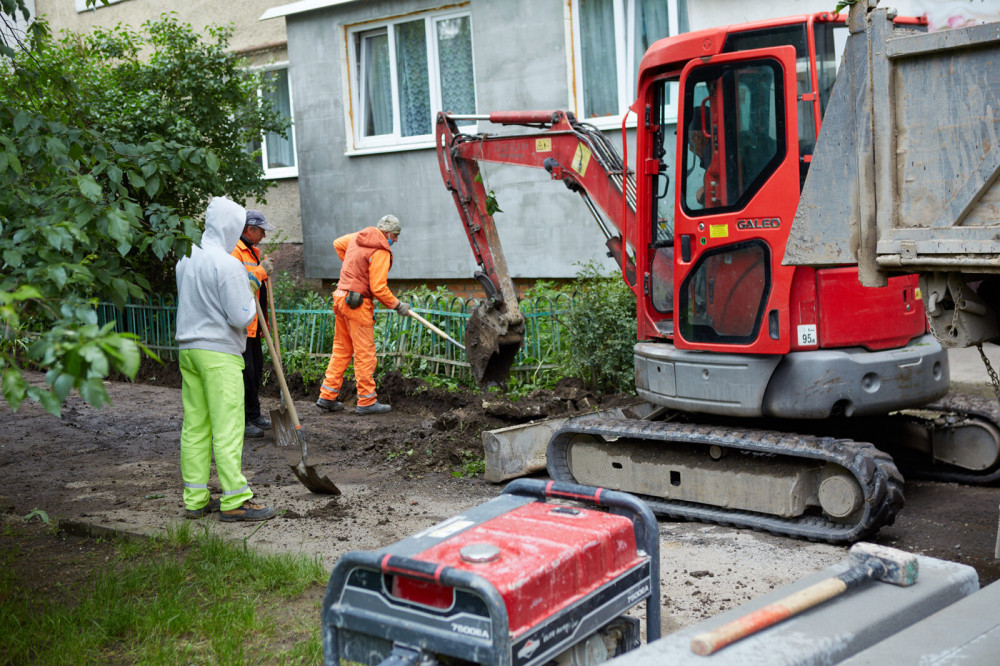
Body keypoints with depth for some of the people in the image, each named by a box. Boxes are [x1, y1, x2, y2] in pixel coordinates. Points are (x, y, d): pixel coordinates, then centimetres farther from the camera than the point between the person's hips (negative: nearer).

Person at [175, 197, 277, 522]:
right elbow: (242, 317, -17)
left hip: (188, 349, 8)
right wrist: (249, 295, 4)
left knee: (195, 427, 10)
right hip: (218, 352, -8)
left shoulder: (187, 257, 10)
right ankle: (234, 500, -1)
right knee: (227, 428, -4)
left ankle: (195, 499, 14)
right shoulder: (227, 265, -15)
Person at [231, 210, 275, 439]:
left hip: (254, 323, 10)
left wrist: (265, 269, 12)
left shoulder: (252, 251, 19)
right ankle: (240, 421, -2)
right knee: (244, 371, -8)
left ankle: (253, 415, 25)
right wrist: (261, 270, -18)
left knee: (256, 369, 15)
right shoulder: (234, 250, -15)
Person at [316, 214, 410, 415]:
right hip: (358, 304, -9)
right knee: (365, 353, -2)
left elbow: (338, 244, 31)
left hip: (340, 297, 9)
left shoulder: (357, 237, 10)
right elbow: (379, 288, -18)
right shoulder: (381, 252, -15)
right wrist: (397, 305, -7)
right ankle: (367, 402, 2)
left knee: (341, 349, 15)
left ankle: (327, 396, 16)